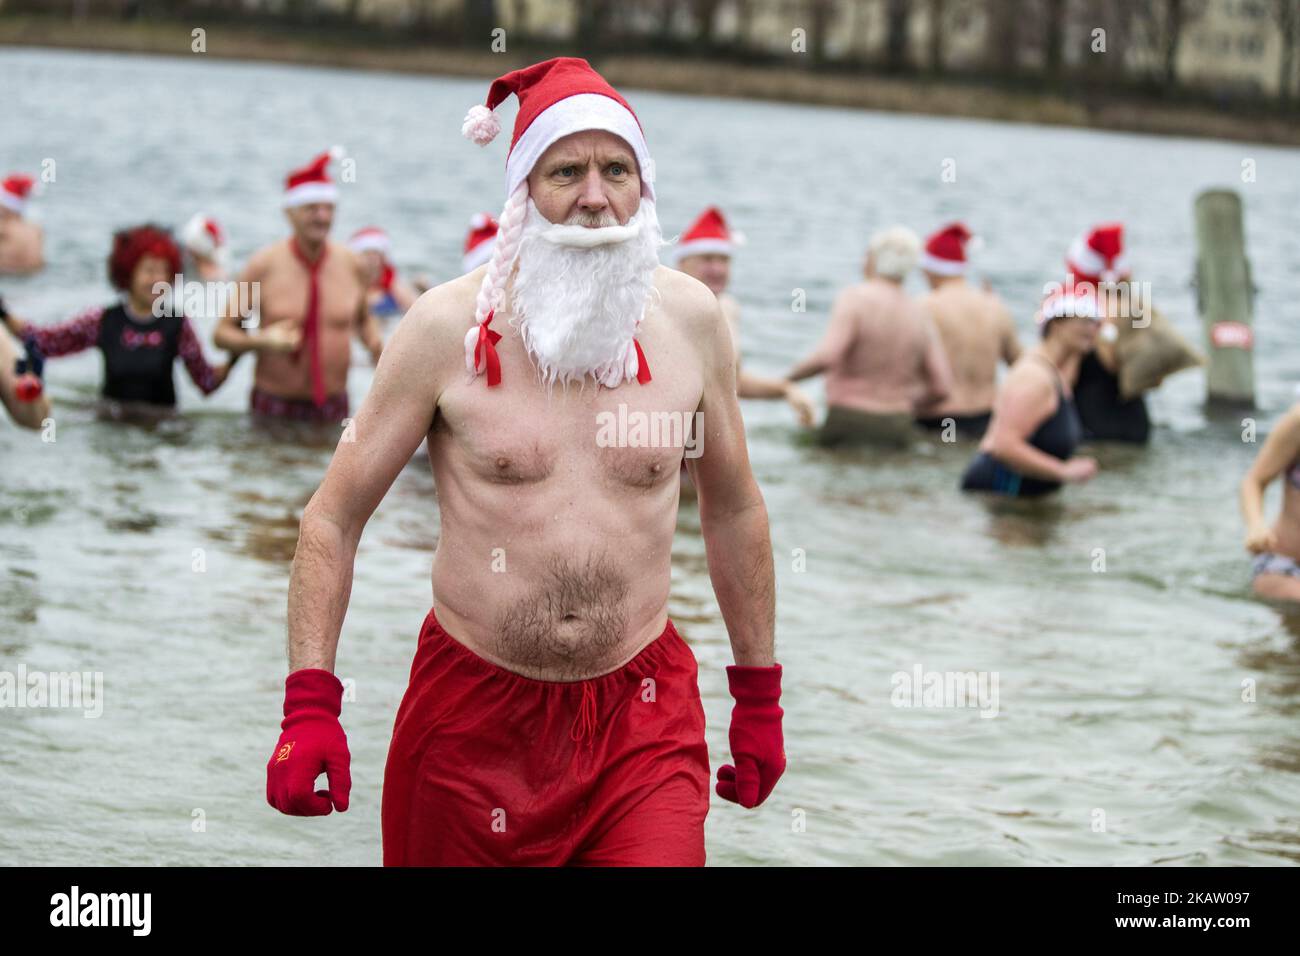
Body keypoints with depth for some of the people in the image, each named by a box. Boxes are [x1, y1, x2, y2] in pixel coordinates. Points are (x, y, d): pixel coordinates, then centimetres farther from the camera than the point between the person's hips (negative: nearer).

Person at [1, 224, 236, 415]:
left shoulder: (177, 325, 1)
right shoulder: (103, 321, 3)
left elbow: (207, 382, 2)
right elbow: (44, 341, 5)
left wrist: (233, 359, -14)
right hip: (111, 423, 2)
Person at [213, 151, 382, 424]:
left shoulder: (351, 265, 3)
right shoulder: (264, 265, -6)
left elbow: (363, 319, 22)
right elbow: (223, 333, -1)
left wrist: (377, 346, 1)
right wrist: (261, 341, -19)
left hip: (333, 409, 2)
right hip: (273, 408, -2)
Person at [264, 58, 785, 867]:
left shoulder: (691, 319, 0)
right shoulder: (447, 326, -6)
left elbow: (734, 510, 14)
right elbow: (335, 517, -1)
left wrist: (759, 696, 17)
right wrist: (309, 704, -10)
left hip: (640, 712, 1)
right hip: (472, 709, -1)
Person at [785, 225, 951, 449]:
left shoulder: (855, 298, -9)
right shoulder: (919, 315, 6)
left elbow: (826, 357, -23)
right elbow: (941, 387, 5)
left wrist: (787, 379, -6)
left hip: (848, 422, -5)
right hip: (897, 428, 5)